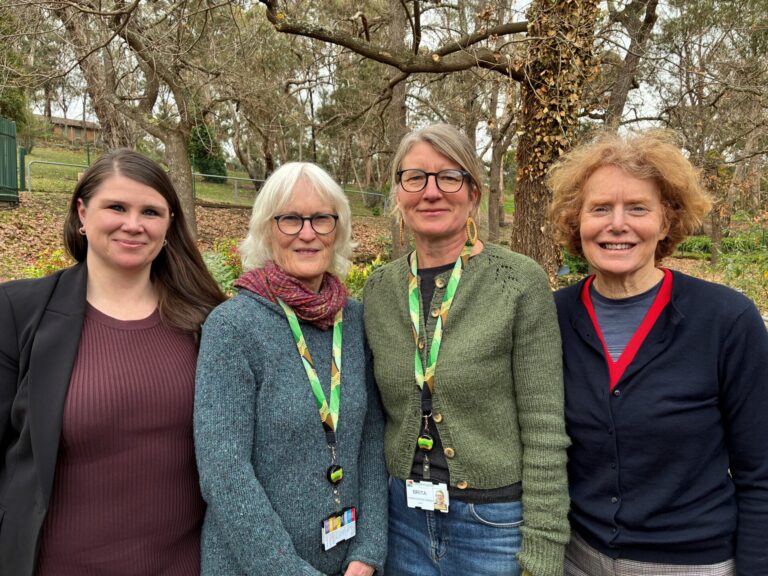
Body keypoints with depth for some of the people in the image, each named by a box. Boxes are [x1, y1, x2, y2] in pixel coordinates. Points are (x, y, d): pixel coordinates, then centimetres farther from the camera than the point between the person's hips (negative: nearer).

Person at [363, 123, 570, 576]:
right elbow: (376, 412, 7)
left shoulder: (520, 283, -14)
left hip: (496, 522, -3)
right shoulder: (379, 290, -1)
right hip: (404, 517, 4)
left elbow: (545, 431, -12)